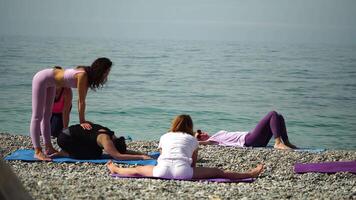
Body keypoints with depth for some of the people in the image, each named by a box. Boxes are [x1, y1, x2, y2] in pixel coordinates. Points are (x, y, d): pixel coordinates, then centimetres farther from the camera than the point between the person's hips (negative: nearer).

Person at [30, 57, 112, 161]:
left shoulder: (88, 76, -4)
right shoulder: (82, 75, -29)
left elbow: (81, 100, 0)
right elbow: (81, 101, -23)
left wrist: (83, 120, -1)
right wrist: (82, 121, -16)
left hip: (49, 83, 10)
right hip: (42, 79, -10)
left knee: (47, 116, 13)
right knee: (37, 116, -7)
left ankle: (48, 148, 19)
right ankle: (38, 152, -8)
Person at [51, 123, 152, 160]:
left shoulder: (112, 137, -2)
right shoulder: (106, 140, -27)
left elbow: (124, 151, 8)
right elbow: (118, 156, -35)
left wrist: (142, 154, -4)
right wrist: (141, 157, -35)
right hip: (64, 138, -9)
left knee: (97, 152, 8)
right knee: (95, 155, -13)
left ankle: (65, 152, 15)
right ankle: (63, 154, -3)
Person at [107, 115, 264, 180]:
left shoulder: (165, 137, 29)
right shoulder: (192, 139, 23)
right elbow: (194, 162, 25)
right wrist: (190, 173, 41)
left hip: (162, 169, 2)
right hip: (182, 170, -2)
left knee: (138, 170, 26)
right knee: (217, 172, 1)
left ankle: (115, 169, 43)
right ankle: (250, 174, 0)